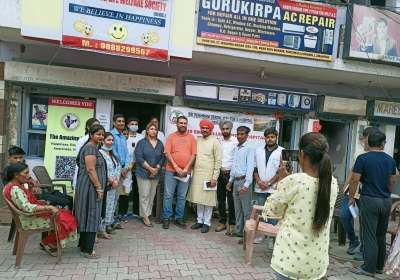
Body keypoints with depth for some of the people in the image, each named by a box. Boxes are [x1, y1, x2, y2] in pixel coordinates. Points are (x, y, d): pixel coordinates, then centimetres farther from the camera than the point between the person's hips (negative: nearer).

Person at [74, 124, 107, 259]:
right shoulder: (90, 148, -16)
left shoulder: (93, 148, 18)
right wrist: (99, 188, -23)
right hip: (90, 187, -11)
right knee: (91, 216, -5)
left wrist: (99, 187, 26)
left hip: (91, 186, 11)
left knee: (87, 216, 16)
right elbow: (90, 169, -23)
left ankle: (84, 245, 27)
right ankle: (87, 250, 2)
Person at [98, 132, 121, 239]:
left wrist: (117, 179, -2)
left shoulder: (113, 154, 16)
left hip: (113, 185, 8)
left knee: (110, 205, 12)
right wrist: (112, 181, -15)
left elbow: (118, 167, 14)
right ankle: (101, 229, 2)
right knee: (103, 206, -6)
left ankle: (107, 225, 22)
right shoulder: (99, 153, -12)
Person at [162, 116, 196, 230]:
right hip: (171, 171, -1)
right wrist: (176, 168, -12)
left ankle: (179, 218, 20)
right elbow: (167, 153, -4)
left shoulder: (191, 137, 6)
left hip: (186, 172, 1)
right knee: (168, 195, 3)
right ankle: (166, 218, 14)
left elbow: (193, 154, 0)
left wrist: (185, 169, -9)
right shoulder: (171, 136, 3)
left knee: (182, 196, 9)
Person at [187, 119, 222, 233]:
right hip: (197, 174, 5)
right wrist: (191, 170, 5)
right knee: (198, 199, 11)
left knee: (208, 200, 3)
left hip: (209, 175, -5)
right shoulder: (197, 141, 10)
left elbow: (218, 161, -8)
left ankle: (207, 223, 15)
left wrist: (214, 177, -13)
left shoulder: (215, 142, -6)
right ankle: (200, 220, 24)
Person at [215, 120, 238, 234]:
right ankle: (222, 222, 23)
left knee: (231, 201, 3)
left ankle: (232, 224, 15)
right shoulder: (219, 142, 8)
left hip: (230, 174, -5)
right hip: (220, 174, 5)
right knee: (221, 199, 12)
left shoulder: (236, 142, -8)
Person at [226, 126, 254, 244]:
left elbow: (250, 167, -17)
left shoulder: (249, 148, -10)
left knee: (246, 209, -1)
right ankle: (239, 230, 26)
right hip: (236, 181, 8)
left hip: (243, 181, -8)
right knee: (237, 208, 15)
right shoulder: (236, 148, 14)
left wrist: (246, 185, -23)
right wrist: (230, 180, 18)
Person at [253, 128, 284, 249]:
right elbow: (255, 168, 7)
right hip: (260, 188, 4)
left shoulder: (282, 151, -4)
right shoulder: (258, 150, 8)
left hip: (274, 188, -4)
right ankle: (262, 234, 24)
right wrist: (259, 182, -6)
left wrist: (269, 183, -10)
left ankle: (272, 237, 9)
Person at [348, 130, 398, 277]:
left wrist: (351, 197, -1)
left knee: (369, 236, 0)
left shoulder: (363, 158, -12)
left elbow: (355, 180, -13)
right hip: (386, 201, 6)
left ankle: (369, 269, 5)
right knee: (381, 236, 15)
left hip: (370, 200, -6)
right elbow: (392, 181, 14)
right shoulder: (390, 160, 5)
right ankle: (379, 266, 25)